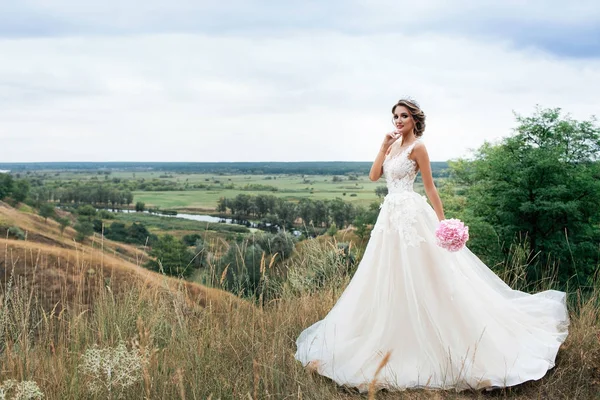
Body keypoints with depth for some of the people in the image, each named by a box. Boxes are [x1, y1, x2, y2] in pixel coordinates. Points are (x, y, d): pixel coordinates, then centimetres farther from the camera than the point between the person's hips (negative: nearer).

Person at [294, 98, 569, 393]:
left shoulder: (417, 146, -7)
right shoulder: (394, 145, 15)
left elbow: (430, 187, -8)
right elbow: (373, 176, 7)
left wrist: (442, 222, -10)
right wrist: (384, 147, -1)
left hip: (410, 214, -8)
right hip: (391, 214, 8)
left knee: (415, 276, -5)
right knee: (390, 278, 13)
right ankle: (397, 340, 26)